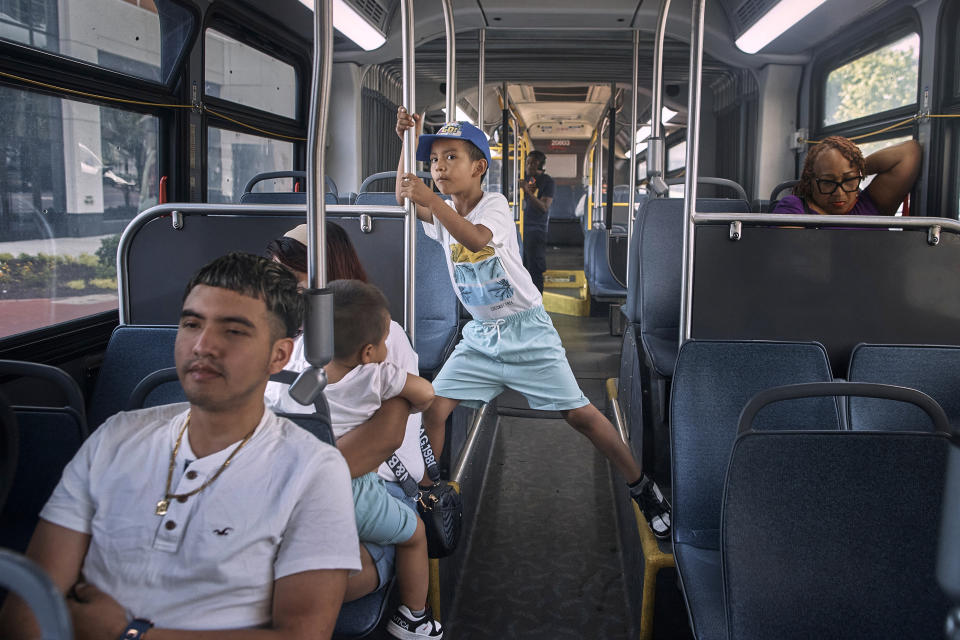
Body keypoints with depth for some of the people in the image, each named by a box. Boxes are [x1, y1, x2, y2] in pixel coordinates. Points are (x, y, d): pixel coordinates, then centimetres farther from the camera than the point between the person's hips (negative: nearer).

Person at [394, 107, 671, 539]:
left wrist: (431, 200, -44)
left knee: (579, 413, -4)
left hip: (527, 331, -5)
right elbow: (403, 198, -14)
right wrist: (406, 143, -23)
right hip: (480, 334, 5)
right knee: (433, 408, -6)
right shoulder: (442, 214, 3)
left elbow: (477, 239, -36)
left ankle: (643, 489, 12)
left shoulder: (494, 204, -15)